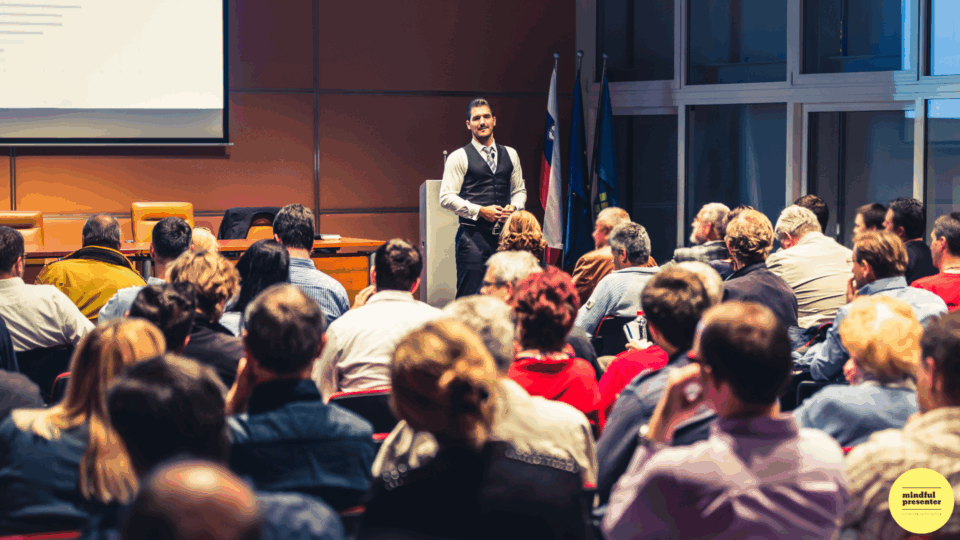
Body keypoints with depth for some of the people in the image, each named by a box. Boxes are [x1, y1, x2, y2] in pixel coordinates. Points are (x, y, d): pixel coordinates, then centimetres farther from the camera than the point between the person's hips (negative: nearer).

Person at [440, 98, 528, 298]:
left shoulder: (510, 155, 15)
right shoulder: (459, 157, 1)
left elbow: (519, 190, 21)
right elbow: (446, 197, -4)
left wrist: (514, 207, -1)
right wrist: (480, 211, -13)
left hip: (505, 234, 4)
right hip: (473, 234, -4)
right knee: (469, 295, -8)